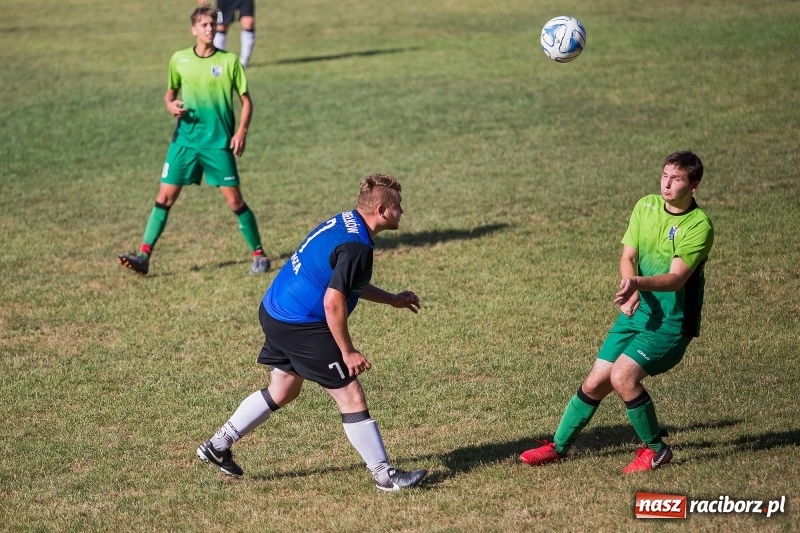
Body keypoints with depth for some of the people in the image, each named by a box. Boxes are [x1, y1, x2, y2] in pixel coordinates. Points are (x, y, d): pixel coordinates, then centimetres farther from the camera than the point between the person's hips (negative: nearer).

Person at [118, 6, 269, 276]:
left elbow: (246, 100, 2)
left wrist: (241, 130, -12)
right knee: (165, 196, 0)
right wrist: (171, 105, -5)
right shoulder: (179, 60, 3)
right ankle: (144, 255, 2)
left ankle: (259, 254, 11)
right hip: (185, 140, 2)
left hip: (219, 142, -2)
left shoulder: (229, 61, -4)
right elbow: (170, 92, 18)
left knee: (234, 200, -2)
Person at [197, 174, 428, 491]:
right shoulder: (356, 246, -21)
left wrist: (392, 299, 25)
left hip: (275, 314, 10)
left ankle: (218, 445, 30)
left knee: (282, 391, 24)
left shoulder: (342, 222, 9)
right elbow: (333, 302, -25)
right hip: (302, 327, -10)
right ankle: (384, 475, 4)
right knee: (351, 397, -3)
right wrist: (348, 352, -17)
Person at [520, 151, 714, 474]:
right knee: (595, 383, 6)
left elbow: (676, 277, -25)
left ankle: (655, 450, -2)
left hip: (673, 322, -6)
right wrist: (630, 291, -20)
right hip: (637, 312, 6)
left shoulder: (699, 226, -16)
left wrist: (638, 283, -43)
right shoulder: (646, 206, 2)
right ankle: (559, 446, 25)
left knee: (623, 376, -22)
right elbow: (628, 256, 0)